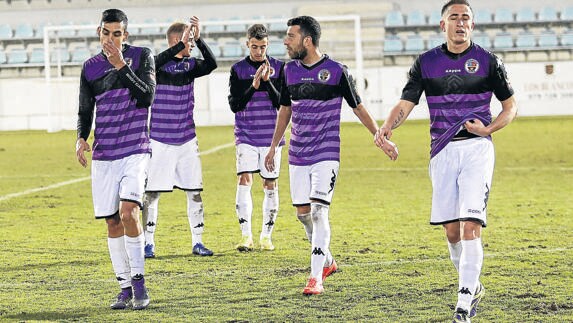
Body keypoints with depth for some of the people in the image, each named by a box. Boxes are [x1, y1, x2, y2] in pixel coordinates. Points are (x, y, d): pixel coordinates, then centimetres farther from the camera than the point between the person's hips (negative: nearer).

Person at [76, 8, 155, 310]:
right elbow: (85, 111, 15)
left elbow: (147, 96, -13)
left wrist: (121, 65, -18)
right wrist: (81, 137, -4)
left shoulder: (142, 56, -1)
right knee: (112, 221, 3)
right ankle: (125, 287, 12)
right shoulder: (90, 67, 8)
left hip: (135, 150, -4)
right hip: (103, 154, 4)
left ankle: (139, 280, -9)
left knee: (128, 211, -20)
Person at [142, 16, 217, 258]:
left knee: (194, 191, 4)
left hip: (187, 141, 4)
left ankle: (197, 242, 12)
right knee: (152, 193, -1)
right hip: (159, 141, -4)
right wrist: (182, 43, -34)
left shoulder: (190, 64, 6)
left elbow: (212, 64, -12)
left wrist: (199, 39, -21)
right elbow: (154, 63, -31)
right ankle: (148, 243, 9)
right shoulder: (159, 65, -7)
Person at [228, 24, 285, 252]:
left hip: (271, 136, 1)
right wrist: (253, 86, -18)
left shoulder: (278, 68, 1)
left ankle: (266, 235, 15)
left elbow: (282, 104, -4)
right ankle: (246, 235, -12)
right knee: (244, 180, -14)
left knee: (270, 184, 4)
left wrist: (267, 82, -18)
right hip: (246, 136, -1)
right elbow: (234, 105, -5)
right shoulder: (238, 69, 2)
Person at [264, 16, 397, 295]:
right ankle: (327, 261, 29)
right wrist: (273, 146, 21)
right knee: (303, 213, 7)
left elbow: (358, 108, 1)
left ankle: (316, 277, -15)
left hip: (326, 154, -5)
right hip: (298, 154, 5)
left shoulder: (336, 71, -9)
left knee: (318, 211, -15)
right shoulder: (290, 70, 5)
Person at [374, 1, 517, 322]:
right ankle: (473, 287, 30)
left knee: (470, 226, -15)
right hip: (442, 151, 3)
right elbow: (405, 104, 1)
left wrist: (488, 129, -9)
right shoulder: (426, 63, 6)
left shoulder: (487, 61, 1)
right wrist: (387, 127, -20)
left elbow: (511, 106, 9)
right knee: (451, 229, 7)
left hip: (477, 148, -3)